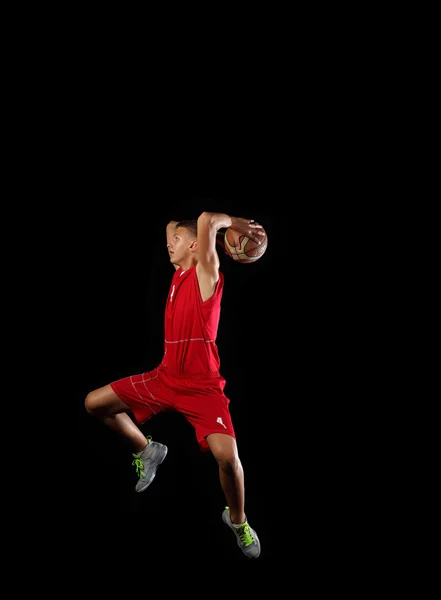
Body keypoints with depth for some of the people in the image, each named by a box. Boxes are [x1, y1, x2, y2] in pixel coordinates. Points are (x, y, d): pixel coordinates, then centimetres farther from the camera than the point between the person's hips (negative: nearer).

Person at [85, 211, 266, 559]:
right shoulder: (180, 273, 10)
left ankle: (237, 520, 6)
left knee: (227, 456, -25)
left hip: (202, 385, -7)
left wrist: (237, 223, -11)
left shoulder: (206, 273, -11)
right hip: (165, 377, 8)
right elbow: (173, 226, 25)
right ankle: (146, 451, 28)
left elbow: (206, 220, -27)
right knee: (95, 403, 7)